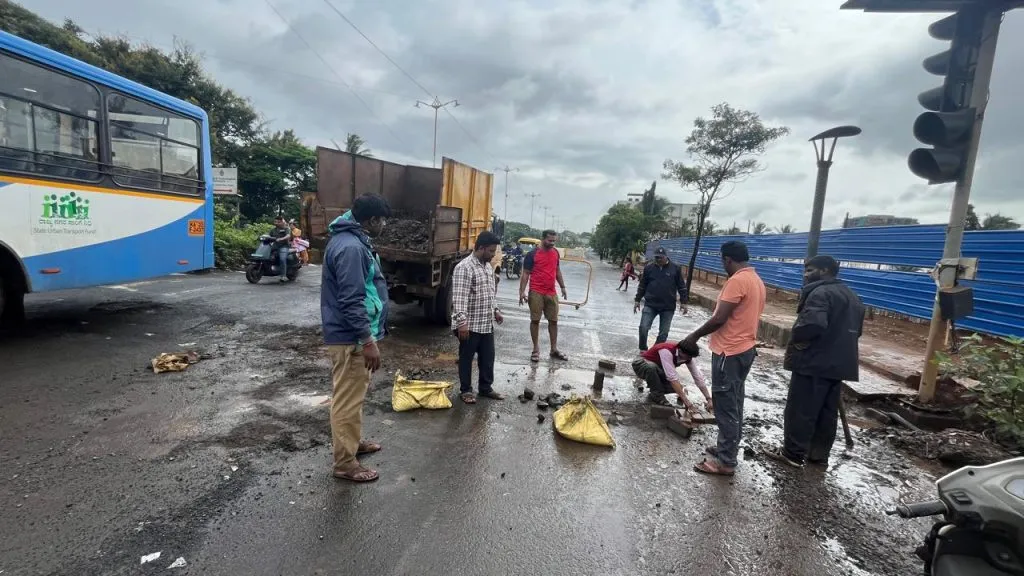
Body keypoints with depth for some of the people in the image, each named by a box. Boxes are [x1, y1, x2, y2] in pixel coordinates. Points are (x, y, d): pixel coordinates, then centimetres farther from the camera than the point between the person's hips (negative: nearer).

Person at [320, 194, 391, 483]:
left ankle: (352, 441, 40)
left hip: (353, 334, 11)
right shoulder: (350, 247, -22)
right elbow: (351, 301, -26)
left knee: (353, 394, 23)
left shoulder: (353, 240, 12)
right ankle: (345, 463, 15)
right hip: (350, 337, -11)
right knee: (347, 399, 1)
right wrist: (368, 341, -24)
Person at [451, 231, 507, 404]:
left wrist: (495, 310, 20)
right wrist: (461, 322, -27)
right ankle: (465, 390, 23)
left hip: (487, 323, 8)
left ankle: (486, 388, 30)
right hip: (470, 324, -8)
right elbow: (459, 298, -23)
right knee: (466, 358, 9)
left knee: (488, 357, 15)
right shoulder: (464, 267, -18)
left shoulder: (487, 266, 10)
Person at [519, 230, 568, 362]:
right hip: (536, 293, -5)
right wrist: (522, 292, -15)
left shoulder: (555, 252, 8)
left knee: (553, 321, 9)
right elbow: (525, 274, -8)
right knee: (535, 320, 3)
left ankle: (554, 349, 20)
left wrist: (562, 287, 19)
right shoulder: (532, 254, -8)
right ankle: (536, 349, 14)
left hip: (552, 293, 5)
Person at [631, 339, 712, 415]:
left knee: (677, 387, -17)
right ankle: (657, 396, -20)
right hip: (641, 364, -6)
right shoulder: (666, 351, -38)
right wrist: (687, 403, -45)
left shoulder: (688, 356, -15)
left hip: (657, 369, 6)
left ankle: (653, 394, 9)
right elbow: (672, 378, -43)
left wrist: (709, 399, -18)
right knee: (652, 367, -41)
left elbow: (698, 378, -11)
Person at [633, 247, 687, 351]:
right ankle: (643, 349, 11)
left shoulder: (675, 268, 0)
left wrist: (683, 302, 3)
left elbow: (681, 286, 6)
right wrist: (637, 300, 9)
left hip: (668, 307, 0)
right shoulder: (648, 268, 2)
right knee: (643, 327, -9)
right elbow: (642, 286, 10)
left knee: (663, 332, 4)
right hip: (650, 305, 0)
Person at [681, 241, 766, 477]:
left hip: (729, 352, -10)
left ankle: (726, 461, 6)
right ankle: (727, 448, 29)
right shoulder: (757, 281, 12)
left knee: (726, 406, -3)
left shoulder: (737, 281, -19)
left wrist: (695, 336, -8)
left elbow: (720, 318, -21)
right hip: (745, 348, 10)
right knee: (733, 404, 17)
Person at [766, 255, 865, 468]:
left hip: (813, 363, -10)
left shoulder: (820, 292, -17)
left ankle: (793, 453, 9)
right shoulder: (852, 296, 17)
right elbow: (856, 330, 24)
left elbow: (814, 323, -32)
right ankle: (820, 454, 26)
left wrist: (796, 337, -15)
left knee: (800, 410, 1)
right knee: (827, 412, 16)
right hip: (839, 363, 10)